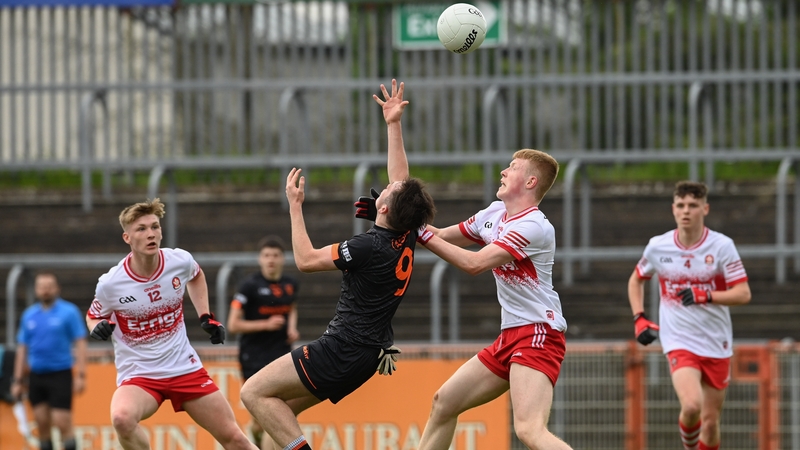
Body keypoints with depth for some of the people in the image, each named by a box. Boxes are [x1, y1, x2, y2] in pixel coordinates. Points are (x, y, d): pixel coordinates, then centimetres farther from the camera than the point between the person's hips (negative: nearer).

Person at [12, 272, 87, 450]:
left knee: (62, 422, -9)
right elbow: (22, 348, 15)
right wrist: (17, 380, 12)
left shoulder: (69, 312, -2)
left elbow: (80, 343, -5)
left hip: (60, 375, -5)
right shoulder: (29, 315, 11)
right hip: (36, 375, 5)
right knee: (42, 423, 4)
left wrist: (80, 375, -13)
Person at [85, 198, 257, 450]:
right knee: (122, 418, -36)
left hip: (185, 368, 3)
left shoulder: (180, 261, -8)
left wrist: (206, 317, 11)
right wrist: (99, 328, -17)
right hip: (138, 375, -3)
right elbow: (93, 316, 6)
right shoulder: (111, 284, -16)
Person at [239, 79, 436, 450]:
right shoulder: (407, 238, 2)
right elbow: (402, 178, 18)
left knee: (254, 393, -8)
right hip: (368, 354, 9)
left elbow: (305, 260, -10)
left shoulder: (370, 246, -20)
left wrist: (295, 206, -3)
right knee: (283, 409, 17)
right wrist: (394, 125, 21)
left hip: (342, 349, -9)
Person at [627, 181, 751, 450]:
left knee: (710, 420, 5)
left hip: (716, 344, 1)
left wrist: (706, 296, -27)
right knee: (692, 405, -24)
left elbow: (743, 294, -11)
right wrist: (639, 319, 5)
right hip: (679, 343, -1)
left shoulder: (722, 246, -7)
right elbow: (636, 280, 19)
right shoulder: (657, 247, -1)